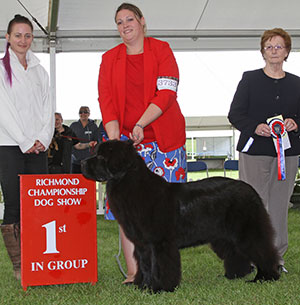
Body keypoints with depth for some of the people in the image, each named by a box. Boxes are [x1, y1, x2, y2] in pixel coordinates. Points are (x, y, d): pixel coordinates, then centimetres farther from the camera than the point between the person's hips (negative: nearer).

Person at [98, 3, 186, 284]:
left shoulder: (161, 50, 6)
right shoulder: (110, 59, 13)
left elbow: (167, 93, -6)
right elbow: (106, 101, 4)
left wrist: (140, 125, -16)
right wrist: (115, 140, -11)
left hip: (163, 139, -1)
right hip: (125, 139, 2)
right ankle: (133, 272, -1)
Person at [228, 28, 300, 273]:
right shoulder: (250, 79, 5)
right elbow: (235, 114, 1)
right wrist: (255, 127, -16)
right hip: (255, 150, -3)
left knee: (280, 203, 6)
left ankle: (276, 256, 16)